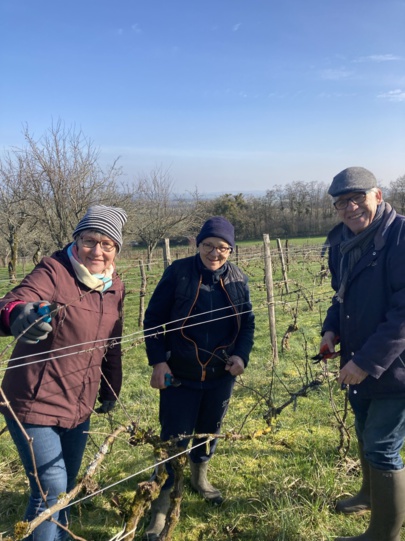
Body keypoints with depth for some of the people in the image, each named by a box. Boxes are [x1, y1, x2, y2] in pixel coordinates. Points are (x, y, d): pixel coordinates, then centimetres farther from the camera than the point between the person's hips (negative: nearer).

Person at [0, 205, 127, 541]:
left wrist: (111, 390, 16)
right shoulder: (54, 271, -18)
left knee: (67, 488, 21)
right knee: (52, 491, -5)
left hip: (78, 407, 6)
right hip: (34, 404, -6)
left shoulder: (115, 288, 1)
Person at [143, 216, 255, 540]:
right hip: (180, 374, -4)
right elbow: (154, 318, -8)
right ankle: (162, 504, 21)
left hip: (222, 375, 4)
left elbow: (247, 323, 8)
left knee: (209, 431, 22)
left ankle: (200, 479, 49)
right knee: (174, 439, 3)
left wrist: (242, 355, -8)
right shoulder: (178, 273, -11)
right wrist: (158, 361, -14)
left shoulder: (238, 279, 1)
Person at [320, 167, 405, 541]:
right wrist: (332, 330, 0)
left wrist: (367, 361, -24)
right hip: (358, 363, 8)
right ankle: (372, 495, 52)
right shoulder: (341, 243, 4)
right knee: (366, 436, 25)